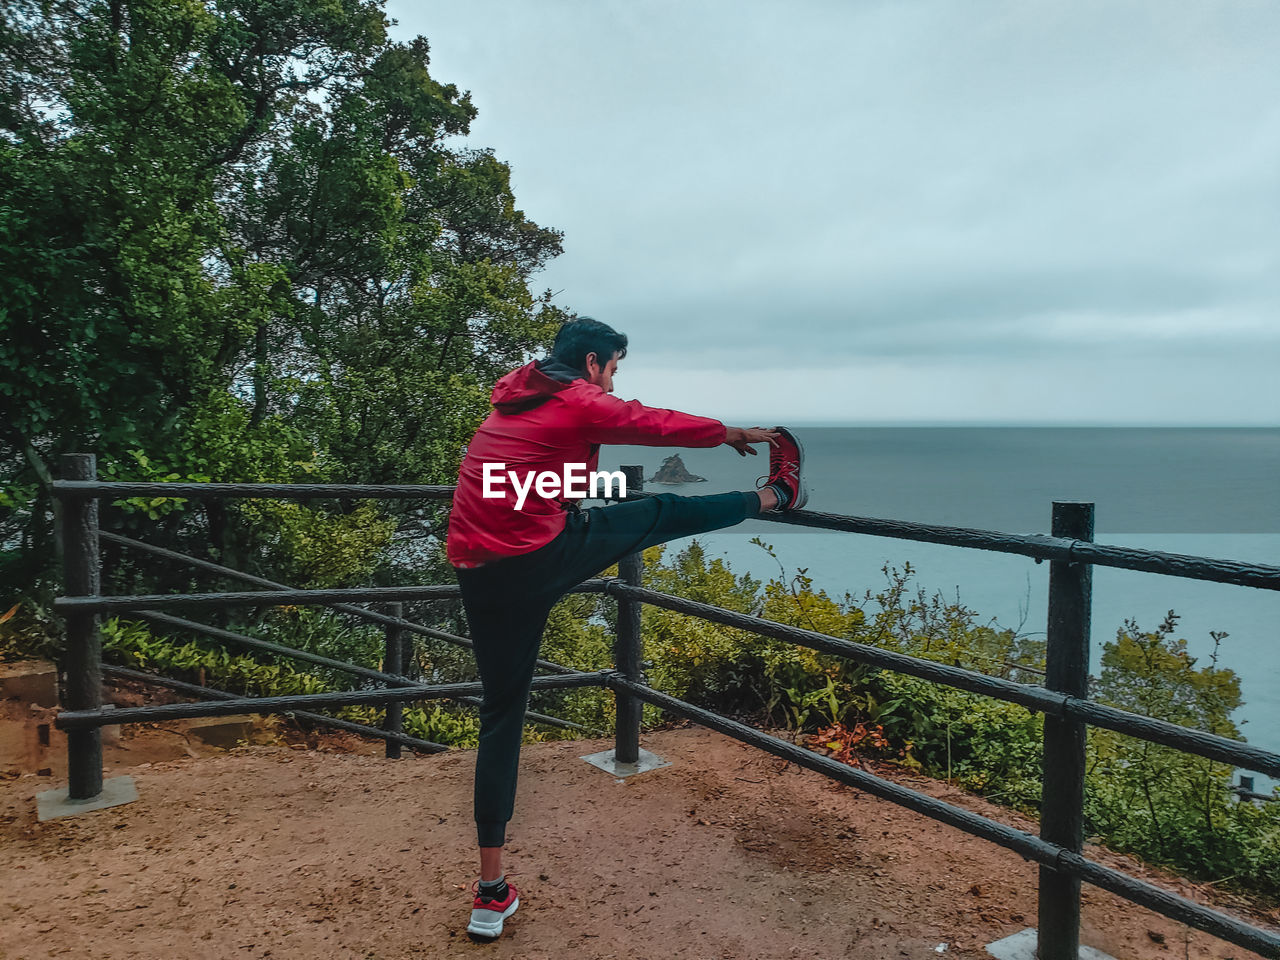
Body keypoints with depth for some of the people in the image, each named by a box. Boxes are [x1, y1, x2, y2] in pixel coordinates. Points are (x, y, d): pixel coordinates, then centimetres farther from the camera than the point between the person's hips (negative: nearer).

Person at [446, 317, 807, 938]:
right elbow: (659, 424, 7)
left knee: (502, 714, 9)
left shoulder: (513, 396, 17)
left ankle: (492, 893, 14)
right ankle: (775, 496, 36)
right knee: (663, 514, 13)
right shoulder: (581, 404, -4)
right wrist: (736, 433, 23)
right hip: (546, 557, -6)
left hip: (482, 577, 7)